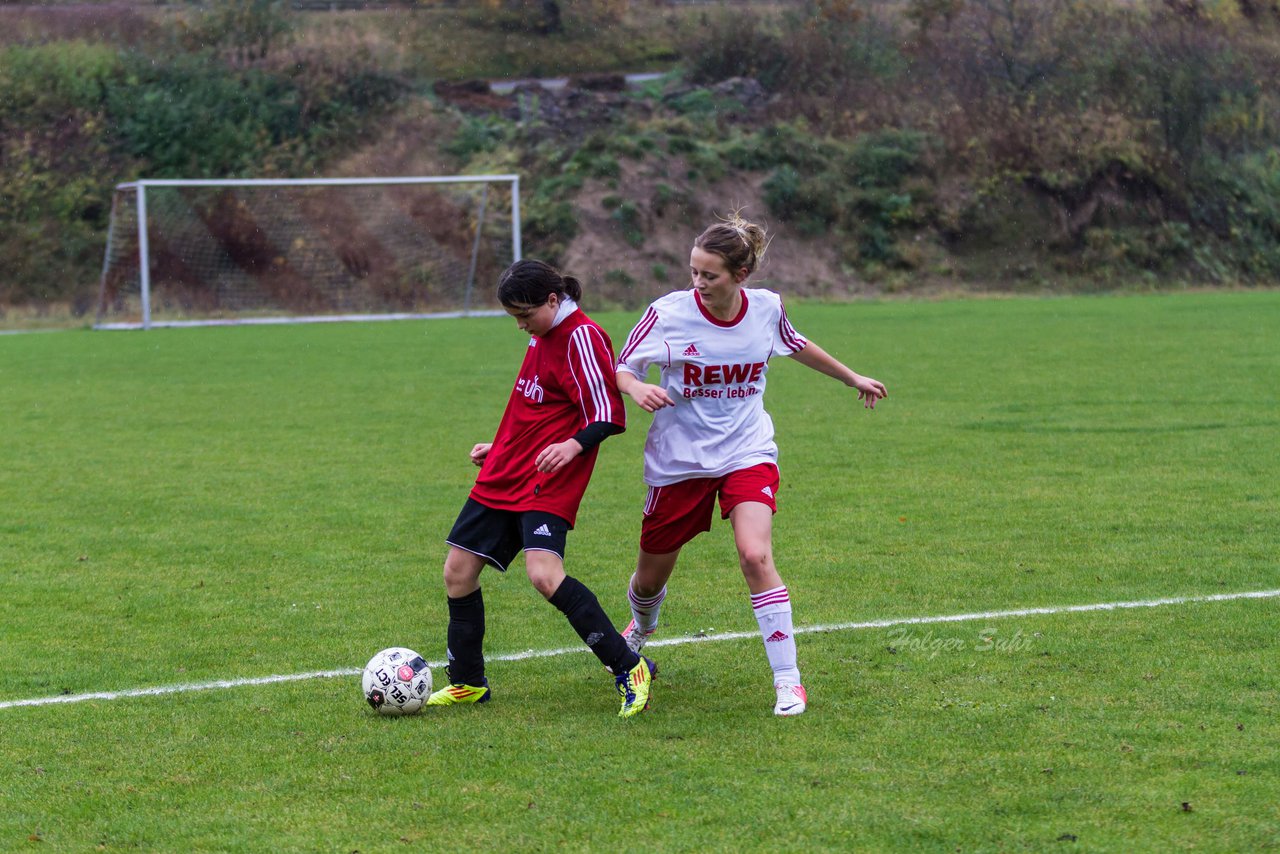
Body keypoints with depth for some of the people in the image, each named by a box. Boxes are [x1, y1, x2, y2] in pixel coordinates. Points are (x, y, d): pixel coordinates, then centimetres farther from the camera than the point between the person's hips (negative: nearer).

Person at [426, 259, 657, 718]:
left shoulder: (581, 336, -13)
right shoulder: (542, 336, 15)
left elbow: (607, 415, -19)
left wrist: (575, 445, -35)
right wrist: (499, 448, 29)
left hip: (547, 482, -9)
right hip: (504, 475, 9)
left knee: (544, 573, -26)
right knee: (458, 571, 8)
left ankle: (630, 669, -19)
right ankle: (467, 683, 23)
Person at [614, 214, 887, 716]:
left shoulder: (766, 309, -7)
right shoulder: (669, 313, -16)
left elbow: (796, 346, 15)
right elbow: (620, 369, -8)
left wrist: (853, 379, 28)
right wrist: (637, 388, -32)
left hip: (747, 454, 0)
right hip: (678, 461, 0)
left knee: (755, 556, -24)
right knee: (652, 574, 12)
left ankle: (788, 680, -15)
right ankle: (641, 625, 51)